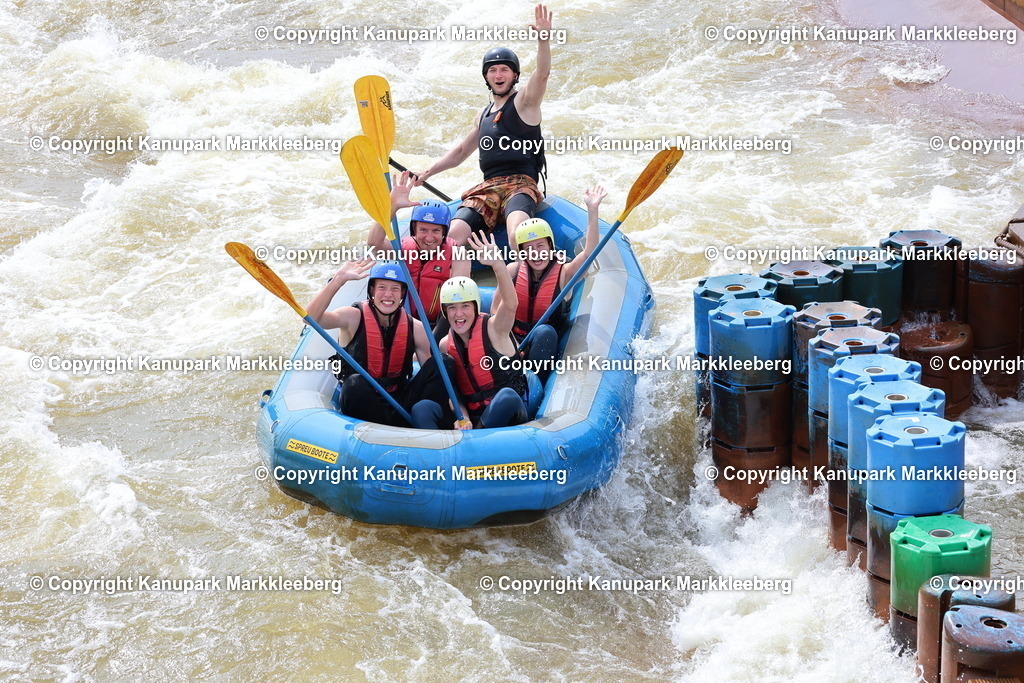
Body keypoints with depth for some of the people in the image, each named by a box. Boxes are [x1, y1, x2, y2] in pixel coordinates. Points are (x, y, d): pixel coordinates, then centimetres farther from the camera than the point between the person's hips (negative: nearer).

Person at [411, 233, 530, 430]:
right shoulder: (445, 345, 7)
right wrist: (462, 419, -15)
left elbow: (510, 304, -27)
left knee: (506, 396, -37)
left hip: (506, 414, -4)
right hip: (469, 415, 4)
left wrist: (498, 264, -43)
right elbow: (452, 391, 7)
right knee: (421, 408, -19)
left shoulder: (493, 329, -6)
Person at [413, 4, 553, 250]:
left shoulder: (524, 101, 6)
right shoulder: (483, 115, 26)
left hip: (521, 184, -6)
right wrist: (427, 172, 26)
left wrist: (544, 38, -32)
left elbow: (542, 74, -15)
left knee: (518, 236, -37)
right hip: (487, 187, 6)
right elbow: (460, 152, 37)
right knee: (455, 234, -22)